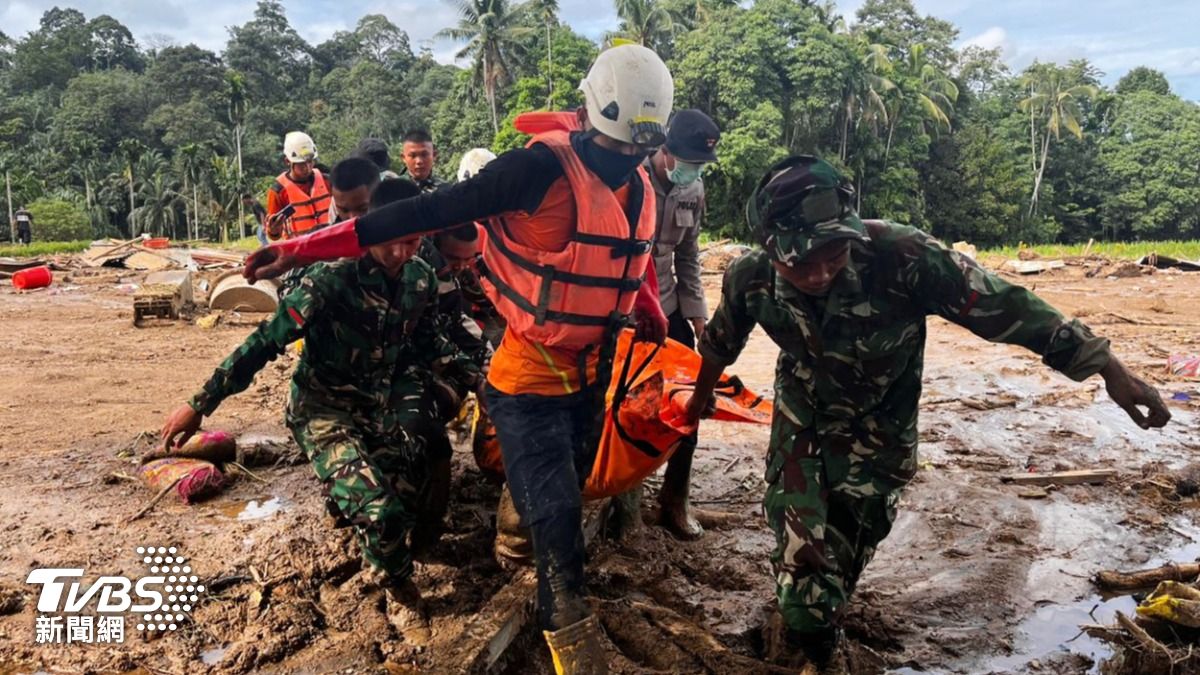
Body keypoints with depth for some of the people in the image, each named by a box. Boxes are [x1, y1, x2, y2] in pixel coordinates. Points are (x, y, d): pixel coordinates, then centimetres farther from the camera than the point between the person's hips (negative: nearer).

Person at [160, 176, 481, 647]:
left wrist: (478, 377, 2)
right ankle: (399, 592, 5)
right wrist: (201, 404, -16)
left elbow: (429, 344, 12)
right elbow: (266, 341, -19)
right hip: (324, 408, -5)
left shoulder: (421, 279, -4)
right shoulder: (331, 278, -22)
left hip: (381, 405, 5)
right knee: (380, 511, -24)